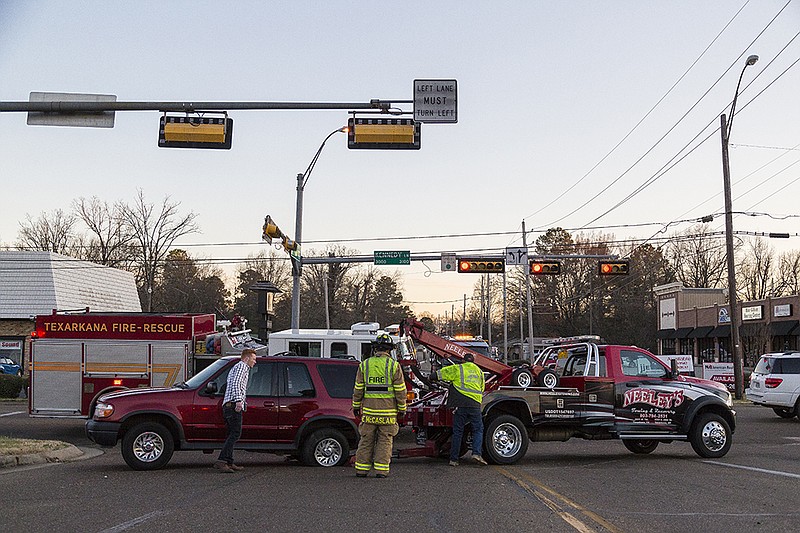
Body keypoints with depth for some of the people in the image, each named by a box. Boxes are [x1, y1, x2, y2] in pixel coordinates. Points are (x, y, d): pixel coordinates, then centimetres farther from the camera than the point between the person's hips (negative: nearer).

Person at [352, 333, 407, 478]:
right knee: (384, 440, 6)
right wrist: (402, 408, 7)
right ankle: (381, 470, 4)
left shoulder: (364, 365, 3)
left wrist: (356, 406, 17)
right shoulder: (394, 365, -3)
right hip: (388, 411, -2)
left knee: (366, 439, 10)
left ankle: (362, 469, 13)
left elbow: (358, 389, 7)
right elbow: (400, 390, -2)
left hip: (369, 411, 2)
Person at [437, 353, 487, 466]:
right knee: (478, 429, 9)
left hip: (460, 404, -1)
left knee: (457, 432, 4)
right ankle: (476, 453, -10)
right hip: (475, 404, 1)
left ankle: (453, 459, 5)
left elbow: (438, 374, 8)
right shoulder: (479, 371, 19)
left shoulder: (457, 369, 7)